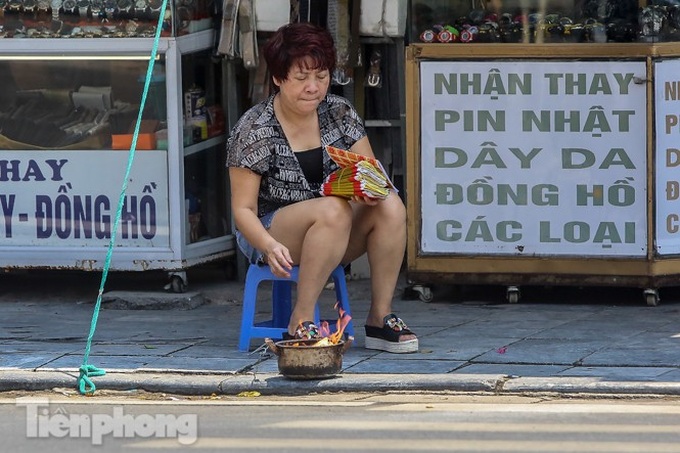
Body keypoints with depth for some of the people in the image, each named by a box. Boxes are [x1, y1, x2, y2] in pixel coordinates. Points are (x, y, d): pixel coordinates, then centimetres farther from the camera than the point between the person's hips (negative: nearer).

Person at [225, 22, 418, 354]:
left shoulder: (340, 113, 1)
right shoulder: (253, 130, -12)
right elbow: (243, 209, -13)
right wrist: (270, 246, -33)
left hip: (335, 237, 5)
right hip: (270, 231, -5)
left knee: (390, 207, -22)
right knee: (334, 209, -34)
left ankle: (380, 317, -18)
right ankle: (300, 324, -32)